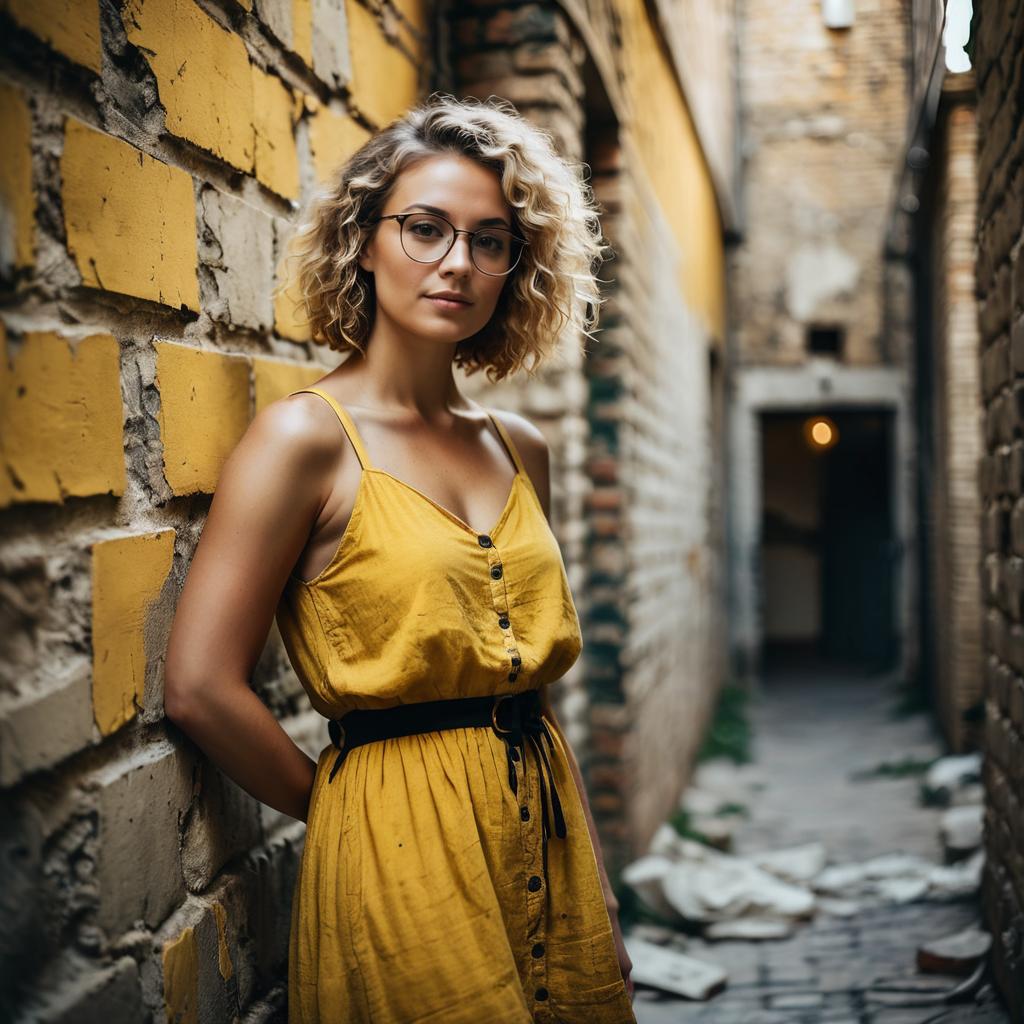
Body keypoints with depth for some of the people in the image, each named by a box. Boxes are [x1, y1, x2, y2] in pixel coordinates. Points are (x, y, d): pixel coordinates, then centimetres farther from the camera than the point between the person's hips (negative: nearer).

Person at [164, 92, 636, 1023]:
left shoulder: (519, 449, 8)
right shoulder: (308, 438, -11)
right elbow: (201, 688, -15)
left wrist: (599, 892, 10)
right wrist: (349, 812, -4)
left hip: (552, 835, 6)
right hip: (402, 844, -6)